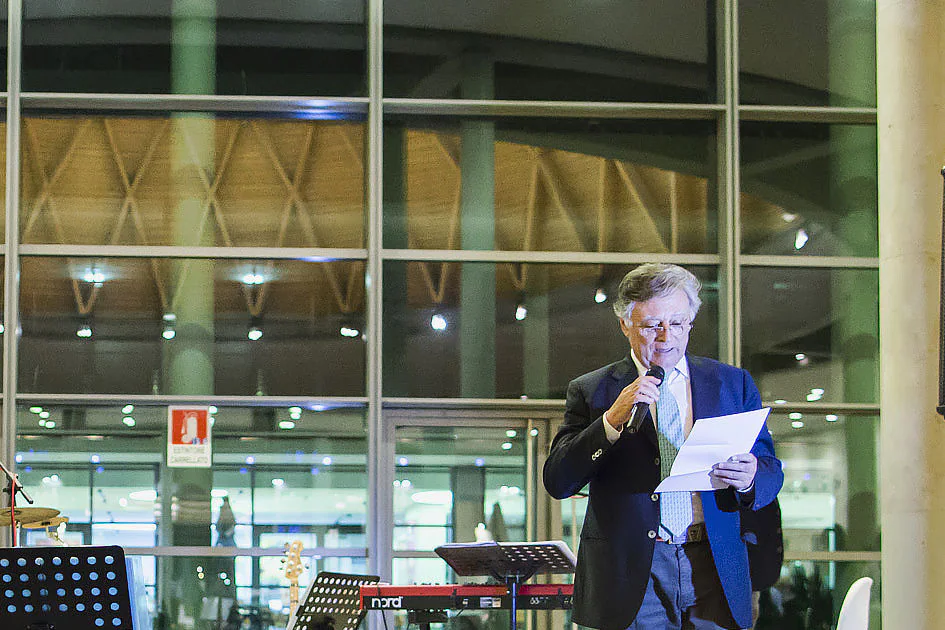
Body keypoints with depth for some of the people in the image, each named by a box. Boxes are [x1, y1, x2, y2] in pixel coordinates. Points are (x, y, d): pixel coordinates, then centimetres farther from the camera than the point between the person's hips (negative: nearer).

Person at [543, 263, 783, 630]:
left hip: (714, 571, 2)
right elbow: (557, 483, -3)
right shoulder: (592, 391, 6)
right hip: (631, 575, -2)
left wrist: (750, 478, -14)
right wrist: (613, 420, -15)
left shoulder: (733, 384, 11)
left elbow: (771, 472, 10)